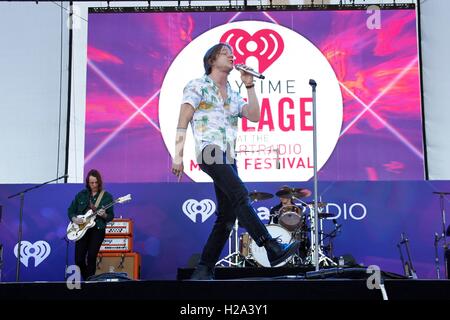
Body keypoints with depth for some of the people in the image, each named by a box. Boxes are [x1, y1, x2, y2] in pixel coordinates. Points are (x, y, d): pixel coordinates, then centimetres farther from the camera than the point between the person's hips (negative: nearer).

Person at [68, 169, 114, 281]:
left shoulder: (107, 196, 2)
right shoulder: (81, 195, 9)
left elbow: (111, 217, 2)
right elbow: (71, 211, 13)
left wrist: (104, 215, -19)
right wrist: (74, 219, -6)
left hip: (97, 229, -2)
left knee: (91, 257, -13)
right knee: (79, 259, -3)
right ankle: (86, 279, 21)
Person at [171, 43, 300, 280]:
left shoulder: (233, 95, 25)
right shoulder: (197, 87, 8)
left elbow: (254, 116, 10)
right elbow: (182, 123, 0)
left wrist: (249, 86, 10)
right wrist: (178, 155, -10)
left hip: (228, 158, 8)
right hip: (209, 152, -7)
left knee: (227, 215, 1)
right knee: (239, 194, -25)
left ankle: (204, 269, 7)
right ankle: (273, 249, -32)